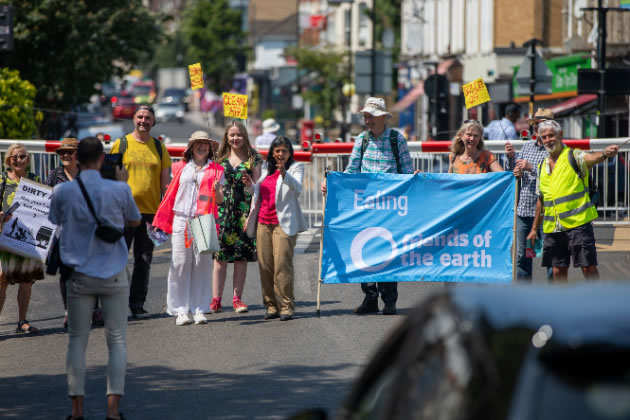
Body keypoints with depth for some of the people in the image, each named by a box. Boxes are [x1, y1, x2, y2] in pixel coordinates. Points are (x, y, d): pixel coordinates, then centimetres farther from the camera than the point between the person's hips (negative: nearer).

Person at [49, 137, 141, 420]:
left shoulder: (62, 191, -7)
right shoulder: (119, 190, -10)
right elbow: (135, 221, 7)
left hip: (79, 275, 1)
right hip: (114, 275, -1)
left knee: (77, 340, 9)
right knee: (117, 340, 4)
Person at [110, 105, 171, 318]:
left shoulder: (159, 147, 10)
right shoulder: (121, 144, 3)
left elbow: (165, 181, 12)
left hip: (150, 211, 3)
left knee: (144, 260, 6)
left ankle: (137, 304, 13)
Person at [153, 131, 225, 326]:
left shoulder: (215, 170, 10)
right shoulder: (181, 168, 14)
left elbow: (219, 200, 6)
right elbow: (172, 194, 18)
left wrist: (217, 190, -17)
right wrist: (161, 223, 12)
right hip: (181, 220, 1)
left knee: (202, 264, -2)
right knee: (179, 264, -4)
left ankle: (198, 309, 4)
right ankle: (181, 310, 1)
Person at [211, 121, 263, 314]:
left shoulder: (252, 159, 6)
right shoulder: (220, 158, 10)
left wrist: (250, 185, -16)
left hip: (244, 212, -1)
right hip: (222, 210, 1)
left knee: (242, 257, 0)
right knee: (220, 256, -3)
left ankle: (237, 298, 6)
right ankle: (216, 299, -1)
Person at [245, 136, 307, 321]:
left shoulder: (296, 168, 5)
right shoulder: (266, 170, 20)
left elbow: (297, 188, -14)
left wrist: (284, 172, -28)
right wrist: (250, 217, 20)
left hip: (284, 223, -5)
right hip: (263, 223, 5)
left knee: (282, 265, -13)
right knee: (265, 266, 1)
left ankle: (286, 307, -10)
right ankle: (271, 306, 7)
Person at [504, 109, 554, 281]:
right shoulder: (527, 146, 16)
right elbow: (512, 173, 19)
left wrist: (531, 167, -19)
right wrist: (511, 157, 1)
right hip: (523, 210, 6)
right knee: (521, 256, 8)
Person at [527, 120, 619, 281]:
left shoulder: (573, 157, -2)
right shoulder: (542, 167, 16)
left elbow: (590, 158, -26)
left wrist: (604, 154, -49)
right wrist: (534, 228, 25)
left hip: (578, 223, -6)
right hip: (552, 228, 6)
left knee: (588, 267, -8)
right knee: (558, 270, 6)